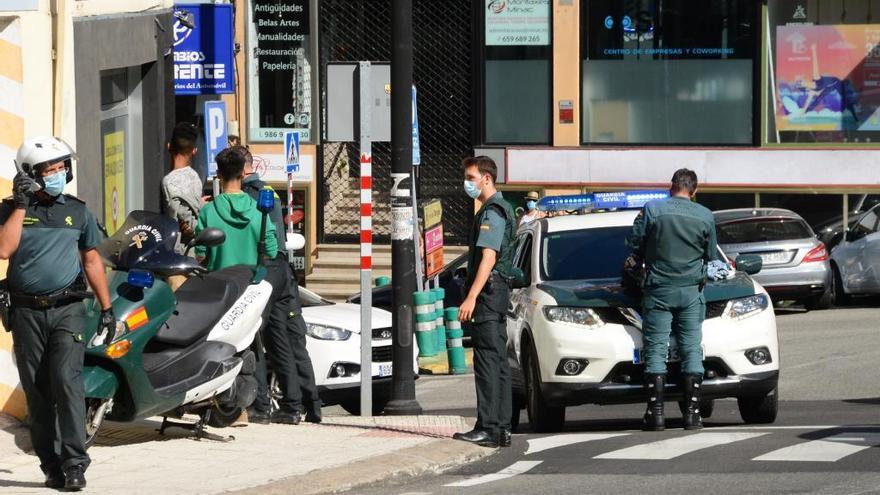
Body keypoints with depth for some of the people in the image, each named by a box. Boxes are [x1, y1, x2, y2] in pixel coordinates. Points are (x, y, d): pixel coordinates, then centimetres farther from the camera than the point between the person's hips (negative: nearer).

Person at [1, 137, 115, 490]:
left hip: (67, 310, -1)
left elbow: (92, 261, 16)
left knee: (67, 381, -16)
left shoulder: (77, 212, 9)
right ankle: (51, 465, 9)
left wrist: (107, 308, 14)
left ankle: (74, 463, -17)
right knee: (37, 392, 2)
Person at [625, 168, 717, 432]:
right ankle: (692, 413, 1)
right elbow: (711, 256, 11)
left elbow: (634, 244, 0)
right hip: (691, 291, 2)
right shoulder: (705, 216, 1)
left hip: (658, 289, -2)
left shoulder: (652, 209, -6)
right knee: (692, 351, 6)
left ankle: (656, 413, -6)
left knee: (656, 351, 0)